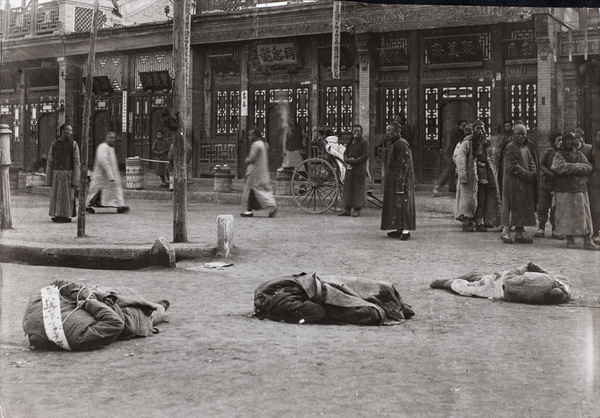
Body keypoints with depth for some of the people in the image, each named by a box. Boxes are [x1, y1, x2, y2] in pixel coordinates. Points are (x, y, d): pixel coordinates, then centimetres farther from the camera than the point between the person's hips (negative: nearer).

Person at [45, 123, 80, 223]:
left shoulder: (73, 144, 2)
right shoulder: (54, 144, 8)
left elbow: (76, 163, -1)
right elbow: (50, 161, 10)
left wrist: (75, 180, -8)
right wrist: (49, 178, 4)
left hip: (68, 173, -2)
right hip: (56, 174, 2)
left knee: (67, 195, -1)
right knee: (55, 195, 5)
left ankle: (66, 215, 7)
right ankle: (56, 215, 14)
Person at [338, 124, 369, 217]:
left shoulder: (364, 142, -2)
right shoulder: (350, 142, 18)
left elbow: (365, 156, -9)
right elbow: (345, 153, 18)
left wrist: (354, 161, -15)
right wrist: (348, 160, -5)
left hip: (359, 169, -6)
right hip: (349, 169, 6)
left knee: (358, 188, -5)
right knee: (348, 188, 4)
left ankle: (357, 210, -3)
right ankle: (347, 209, 7)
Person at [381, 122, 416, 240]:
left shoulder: (401, 144, -14)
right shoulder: (392, 144, 17)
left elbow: (403, 164, -20)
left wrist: (400, 182, -25)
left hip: (400, 178, -10)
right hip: (392, 179, 10)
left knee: (401, 203, -10)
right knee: (395, 203, 10)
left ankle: (406, 230, -10)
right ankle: (399, 229, 14)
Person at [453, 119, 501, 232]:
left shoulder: (485, 143, 18)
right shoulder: (467, 142, -5)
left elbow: (490, 161, 23)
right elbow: (460, 158, -13)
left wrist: (493, 175, 16)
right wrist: (462, 174, -21)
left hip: (483, 176, 7)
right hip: (470, 175, -7)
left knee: (482, 200, 5)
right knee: (469, 198, -7)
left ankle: (479, 222, 10)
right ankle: (466, 222, -1)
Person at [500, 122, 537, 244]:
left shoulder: (525, 148, 18)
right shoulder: (510, 148, -10)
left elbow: (531, 162, 16)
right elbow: (512, 166, -17)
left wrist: (533, 173, -5)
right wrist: (527, 175, -18)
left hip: (525, 183, 9)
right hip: (514, 182, -9)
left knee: (523, 208, 8)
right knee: (513, 206, -9)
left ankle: (519, 234, 12)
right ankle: (505, 232, -3)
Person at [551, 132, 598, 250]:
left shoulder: (579, 154, 16)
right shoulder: (559, 154, 3)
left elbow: (588, 168, 4)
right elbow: (562, 167, -16)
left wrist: (571, 167, -10)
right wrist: (578, 167, -8)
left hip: (580, 187, 4)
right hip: (565, 189, -4)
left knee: (583, 213, 1)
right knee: (567, 214, -2)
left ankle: (587, 240, 3)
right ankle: (570, 239, 7)